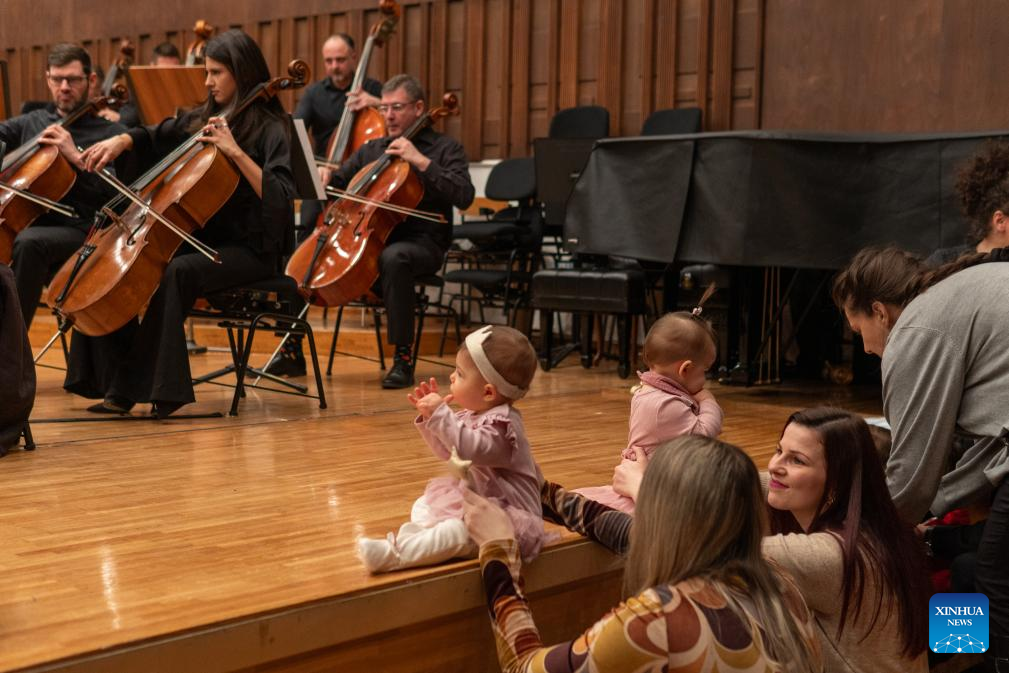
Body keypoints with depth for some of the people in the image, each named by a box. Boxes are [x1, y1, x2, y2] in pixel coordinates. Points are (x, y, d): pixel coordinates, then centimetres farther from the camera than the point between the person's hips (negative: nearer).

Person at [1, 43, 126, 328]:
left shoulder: (112, 134, 7)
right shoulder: (31, 122, 22)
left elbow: (118, 196, -4)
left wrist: (76, 157, -11)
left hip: (78, 232, -4)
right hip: (24, 225, 4)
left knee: (29, 242, -36)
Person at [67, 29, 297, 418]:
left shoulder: (272, 130, -9)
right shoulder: (203, 120, 11)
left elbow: (281, 197, -21)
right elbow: (154, 138, 25)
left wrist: (236, 152, -26)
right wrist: (121, 140, 5)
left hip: (249, 250, -7)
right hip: (201, 238, 7)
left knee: (176, 272, -34)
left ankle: (157, 389, -26)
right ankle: (116, 382, -8)